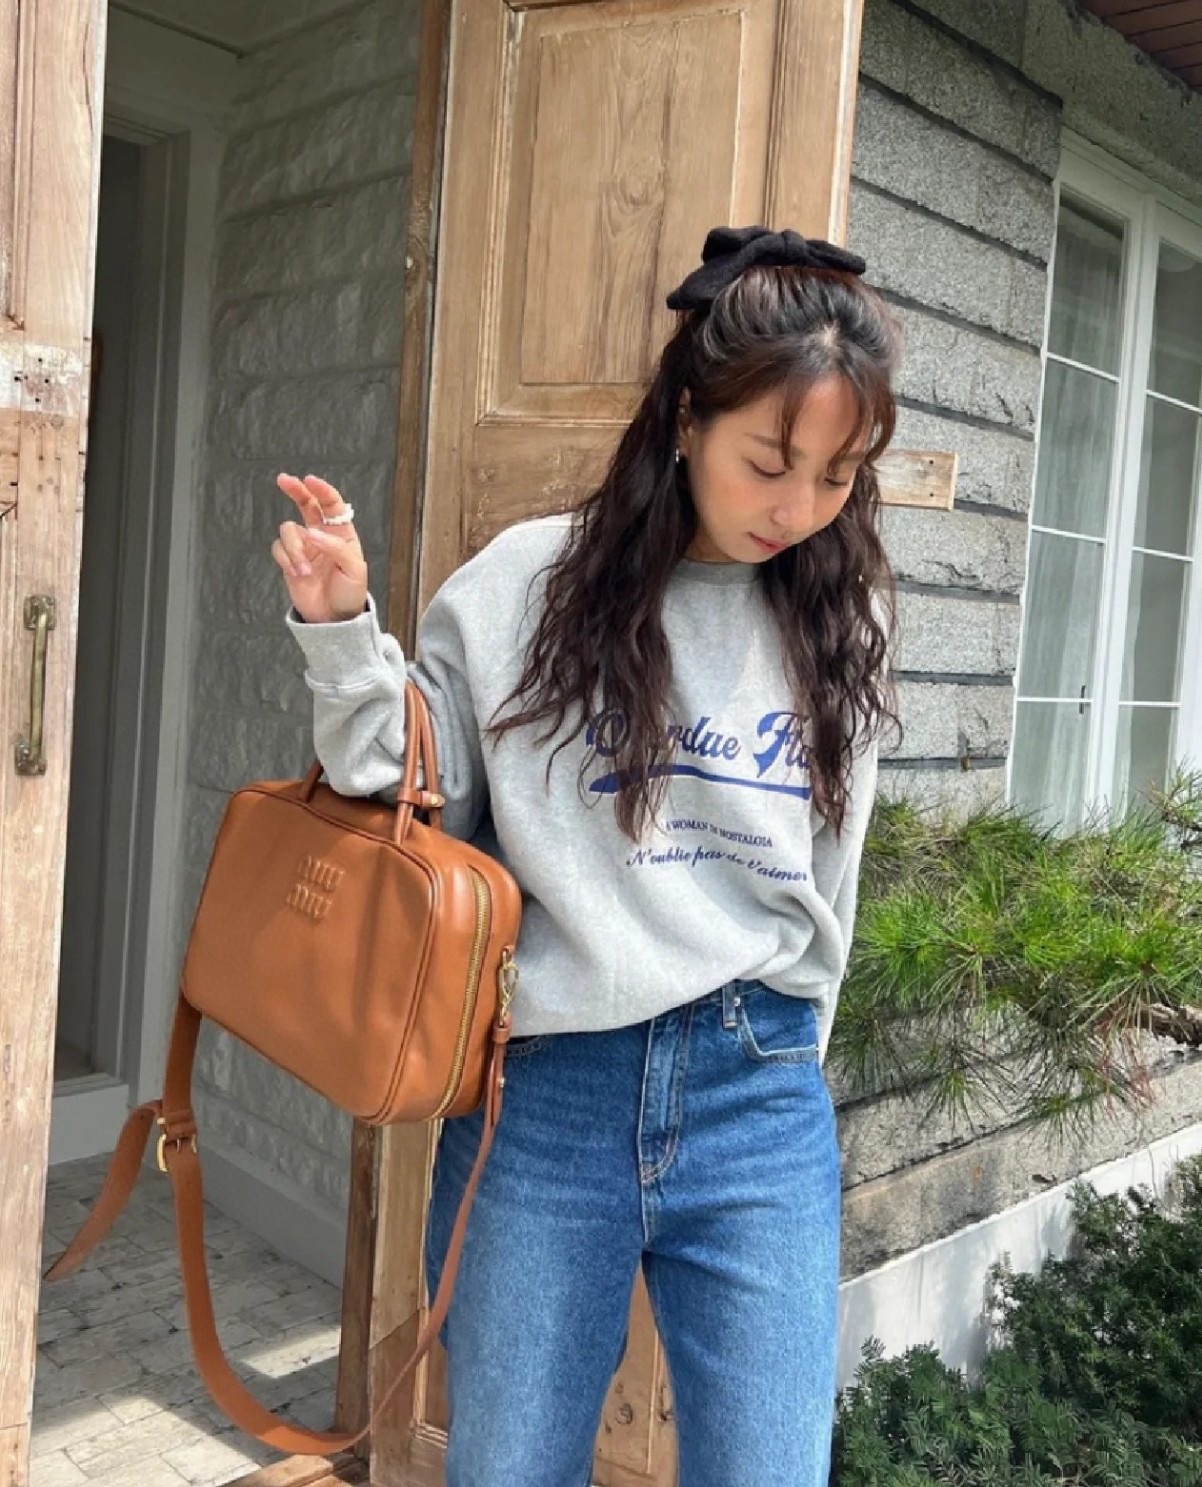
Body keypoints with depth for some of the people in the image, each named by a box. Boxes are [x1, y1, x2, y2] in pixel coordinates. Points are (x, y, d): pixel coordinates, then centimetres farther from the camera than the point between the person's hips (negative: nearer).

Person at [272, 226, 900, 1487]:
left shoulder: (839, 623, 3)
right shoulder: (522, 588, -6)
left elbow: (823, 893, 12)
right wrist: (342, 639, -11)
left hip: (760, 1108, 2)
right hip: (541, 1096, -1)